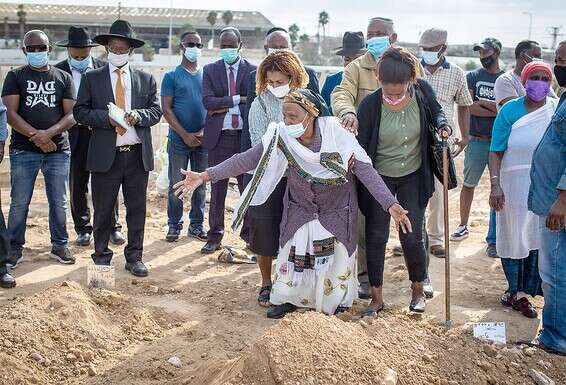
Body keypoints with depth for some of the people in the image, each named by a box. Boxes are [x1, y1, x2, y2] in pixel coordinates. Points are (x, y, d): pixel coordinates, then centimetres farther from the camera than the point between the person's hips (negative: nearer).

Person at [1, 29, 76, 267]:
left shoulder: (64, 78, 10)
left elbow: (71, 116, 3)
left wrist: (49, 133, -14)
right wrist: (36, 136, -15)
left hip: (58, 149, 2)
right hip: (23, 150, -1)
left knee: (59, 202, 5)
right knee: (19, 203, 0)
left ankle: (60, 246, 17)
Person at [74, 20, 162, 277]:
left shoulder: (146, 79, 11)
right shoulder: (91, 78, 5)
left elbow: (156, 111, 7)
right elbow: (80, 112, 1)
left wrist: (138, 116, -13)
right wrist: (107, 118, -15)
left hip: (138, 155, 2)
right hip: (105, 155, -2)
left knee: (137, 209, 8)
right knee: (103, 210, 6)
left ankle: (134, 257, 20)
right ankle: (101, 256, 20)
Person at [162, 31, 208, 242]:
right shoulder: (172, 76, 1)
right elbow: (166, 109, -5)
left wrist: (205, 132, -6)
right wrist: (185, 135, -12)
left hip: (203, 140, 3)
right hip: (179, 140, -3)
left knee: (201, 185, 8)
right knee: (176, 185, 1)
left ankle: (196, 225, 18)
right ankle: (174, 225, 13)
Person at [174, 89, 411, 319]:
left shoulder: (337, 136, -28)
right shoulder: (280, 137, -22)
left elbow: (366, 171, -26)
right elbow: (245, 160, -24)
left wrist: (391, 204, -35)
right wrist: (206, 176, -32)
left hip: (336, 212, -1)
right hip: (300, 210, 2)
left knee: (337, 254, 7)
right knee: (293, 253, 6)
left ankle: (337, 299, 32)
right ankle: (289, 298, 28)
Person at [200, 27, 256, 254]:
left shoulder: (253, 71, 4)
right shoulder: (210, 70, 7)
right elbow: (208, 101, -6)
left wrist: (225, 107, -8)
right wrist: (237, 100, -12)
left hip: (245, 136, -1)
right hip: (219, 137, 1)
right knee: (217, 188, 7)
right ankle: (215, 236, 17)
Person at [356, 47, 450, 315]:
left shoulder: (422, 91, -14)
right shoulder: (370, 104, -20)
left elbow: (436, 112, 6)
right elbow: (361, 146, -14)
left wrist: (442, 125, -13)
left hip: (413, 177, 1)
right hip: (379, 179, -1)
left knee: (412, 237, 2)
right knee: (376, 237, 4)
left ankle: (418, 291, 26)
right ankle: (376, 298, 20)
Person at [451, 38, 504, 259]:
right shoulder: (472, 77, 5)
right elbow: (468, 107, -7)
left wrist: (481, 103, -12)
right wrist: (496, 110, -10)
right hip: (477, 141, 0)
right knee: (468, 185, 8)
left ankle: (494, 240, 9)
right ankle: (463, 226, 26)